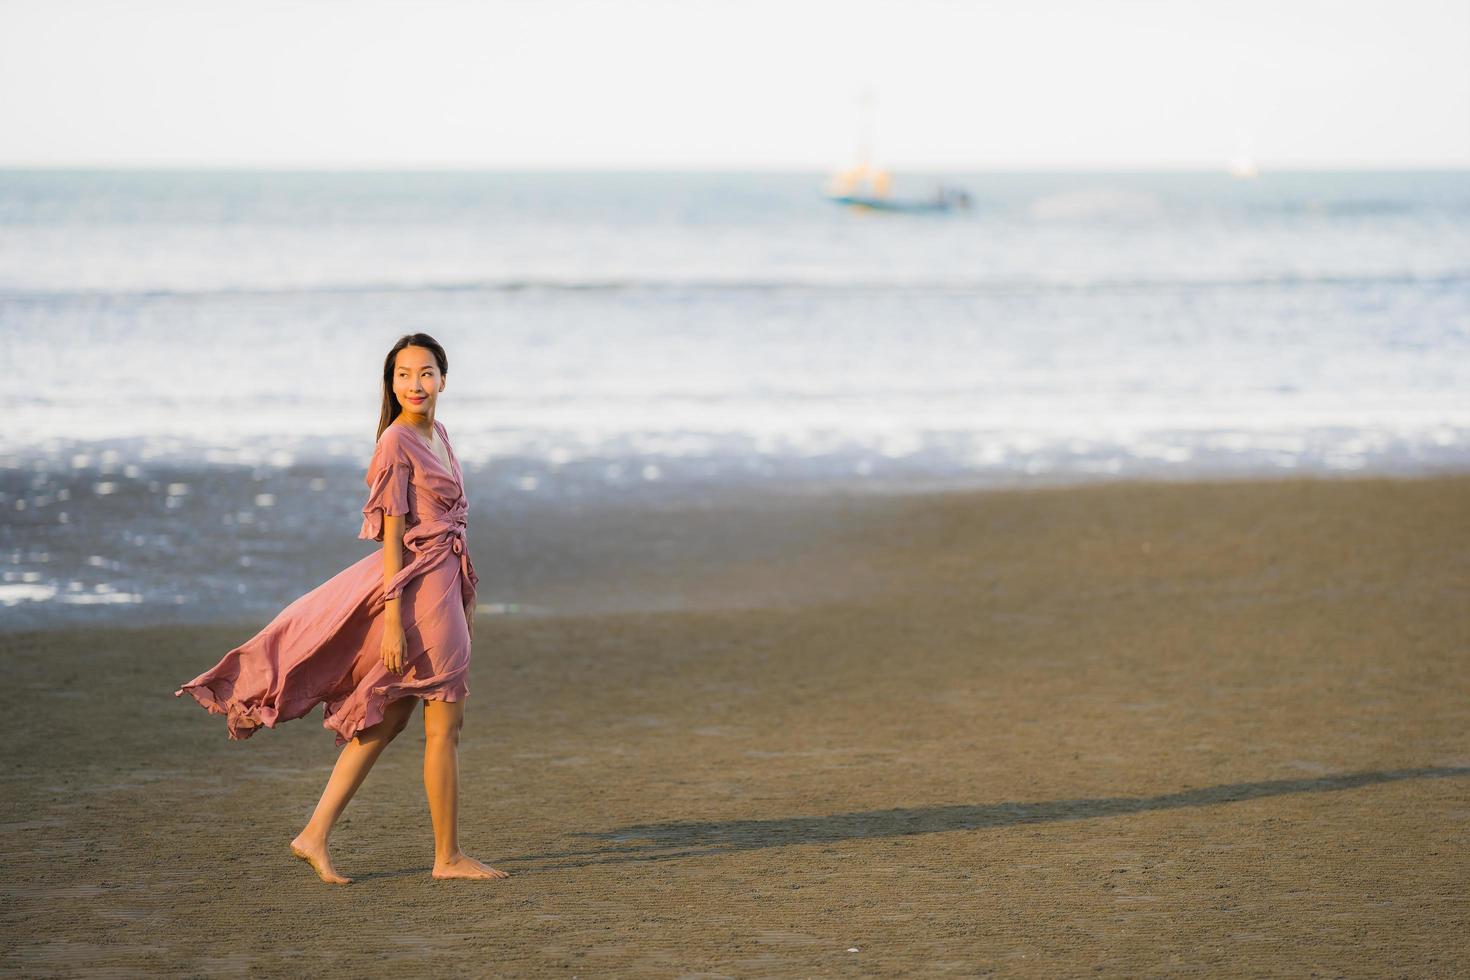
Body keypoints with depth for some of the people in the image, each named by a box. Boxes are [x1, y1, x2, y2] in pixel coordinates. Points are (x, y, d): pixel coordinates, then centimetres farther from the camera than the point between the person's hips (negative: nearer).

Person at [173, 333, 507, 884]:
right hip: (419, 587, -9)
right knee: (444, 726, 0)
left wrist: (465, 600, 21)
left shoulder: (437, 435, 14)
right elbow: (391, 537, -16)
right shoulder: (396, 444, -13)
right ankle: (448, 857, 9)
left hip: (445, 583, 9)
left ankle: (315, 835, 11)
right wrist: (394, 618, -20)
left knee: (386, 721, 9)